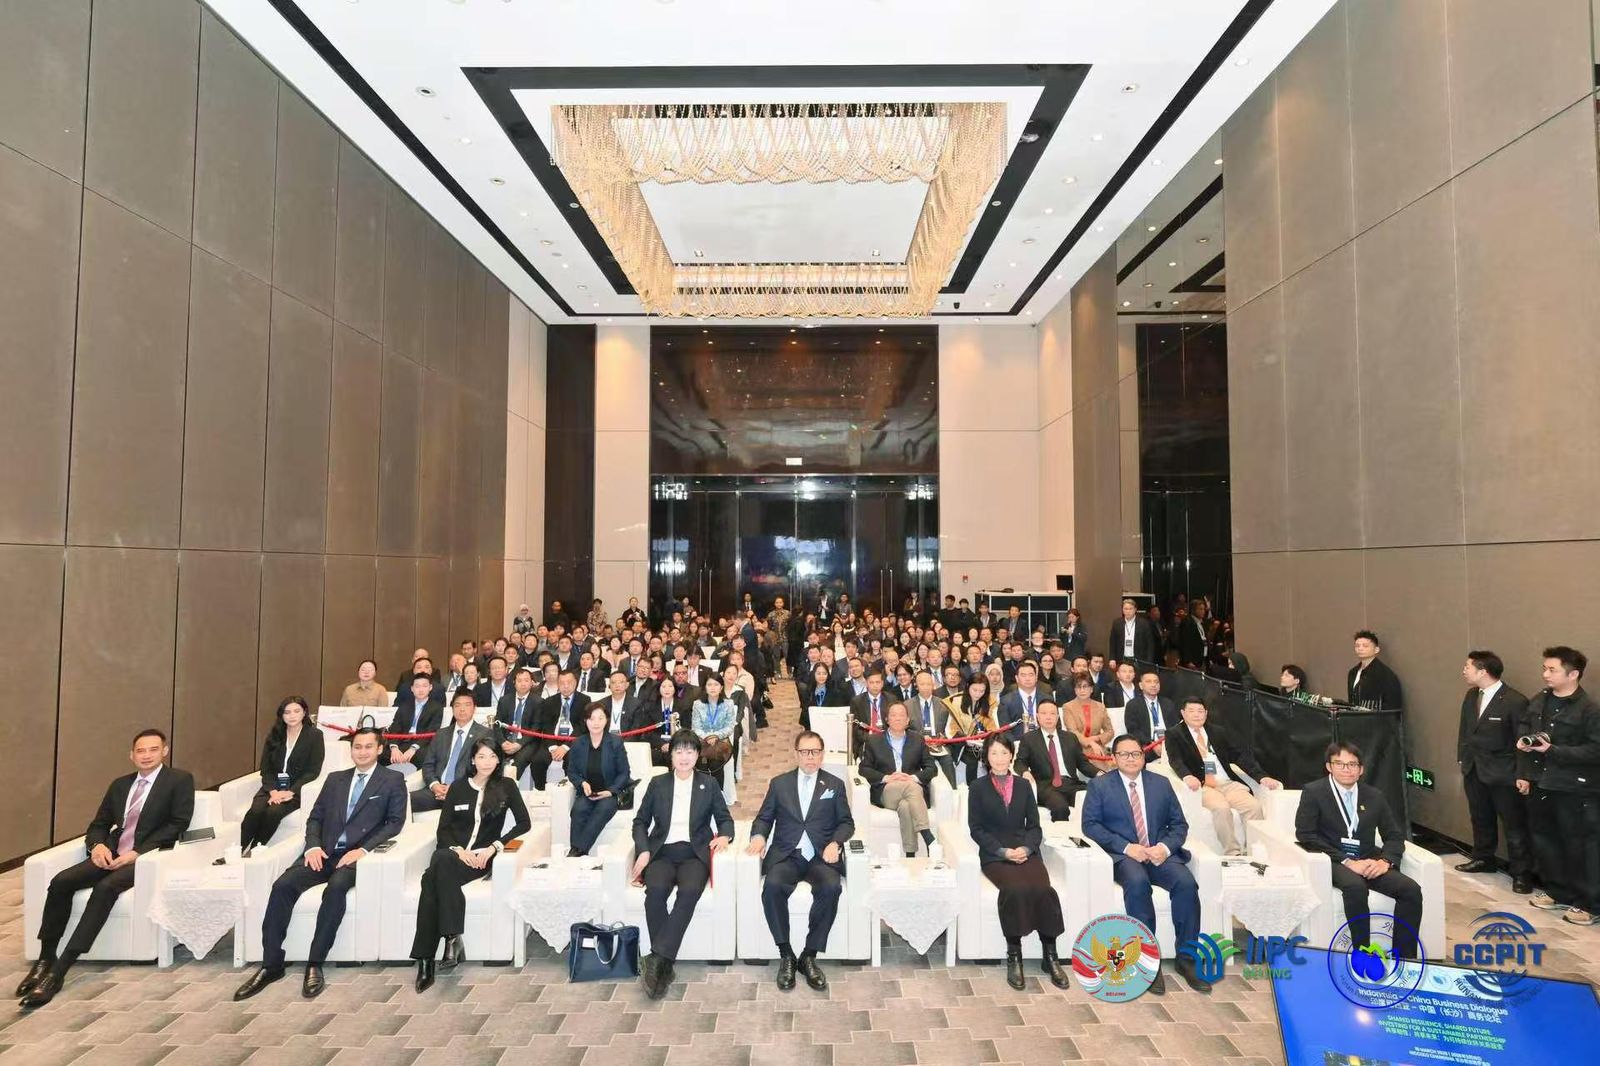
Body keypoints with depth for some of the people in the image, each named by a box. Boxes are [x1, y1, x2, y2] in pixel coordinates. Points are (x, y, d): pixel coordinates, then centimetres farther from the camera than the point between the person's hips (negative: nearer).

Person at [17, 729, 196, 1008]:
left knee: (106, 887, -31)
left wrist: (137, 852, -17)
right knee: (61, 881, -19)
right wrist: (98, 845, -3)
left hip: (146, 857, -6)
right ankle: (45, 959, -8)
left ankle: (58, 971, -28)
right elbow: (98, 825, 20)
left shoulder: (179, 780, 1)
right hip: (111, 854, 6)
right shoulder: (120, 784, 20)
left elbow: (178, 824, -8)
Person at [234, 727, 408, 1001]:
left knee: (336, 888, -33)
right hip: (325, 853, 5)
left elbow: (396, 821, -3)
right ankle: (271, 965, -11)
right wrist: (313, 846, -4)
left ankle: (315, 964, -23)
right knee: (282, 885, -20)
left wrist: (363, 849, -15)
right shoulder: (335, 779, 20)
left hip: (357, 854, -4)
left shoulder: (393, 779, 4)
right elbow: (315, 817, 16)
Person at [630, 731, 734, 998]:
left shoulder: (710, 784, 12)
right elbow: (640, 821, 15)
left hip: (694, 853, 0)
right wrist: (643, 850, -2)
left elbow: (725, 819, 16)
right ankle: (664, 965, -22)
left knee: (689, 891, -33)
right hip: (662, 852, 1)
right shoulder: (658, 783, 13)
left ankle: (657, 959, -28)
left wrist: (724, 836, -6)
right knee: (656, 891, -32)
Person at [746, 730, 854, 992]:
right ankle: (786, 955, -13)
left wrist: (835, 843, -10)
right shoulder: (779, 783, 15)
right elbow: (764, 818, 15)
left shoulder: (835, 785, 13)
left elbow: (846, 823, 10)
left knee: (831, 888, -32)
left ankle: (809, 956, -15)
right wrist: (758, 835, -7)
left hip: (821, 856, 0)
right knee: (772, 887, -31)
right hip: (786, 855, 1)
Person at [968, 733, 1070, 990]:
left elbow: (1034, 826, 12)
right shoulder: (978, 789, 8)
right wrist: (1004, 851, -10)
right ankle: (1014, 957, -20)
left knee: (1044, 890, -27)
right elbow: (976, 829, 3)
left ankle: (1050, 957, -14)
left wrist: (1026, 848, -8)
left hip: (1026, 852, 2)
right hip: (994, 856, -2)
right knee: (1016, 889, -32)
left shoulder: (1023, 785, 15)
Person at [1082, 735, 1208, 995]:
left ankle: (1186, 959, -12)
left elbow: (1179, 824, 12)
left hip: (1161, 853, 3)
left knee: (1186, 882, -27)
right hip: (1123, 856, -3)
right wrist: (1126, 847, -15)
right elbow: (1090, 824, -3)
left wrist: (1165, 847, -9)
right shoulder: (1099, 785, 5)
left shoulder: (1161, 783, 14)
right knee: (1137, 882, -35)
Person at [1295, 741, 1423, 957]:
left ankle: (1404, 958, -10)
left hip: (1368, 861, 5)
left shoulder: (1374, 796, 14)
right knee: (1356, 887, -35)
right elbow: (1305, 835, -8)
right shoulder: (1313, 792, -1)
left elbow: (1395, 835, 14)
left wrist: (1385, 861, -8)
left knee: (1411, 890, -21)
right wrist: (1346, 861, -18)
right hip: (1333, 862, -5)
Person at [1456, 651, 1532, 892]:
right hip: (1474, 770, 7)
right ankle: (1483, 859, 35)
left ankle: (1521, 873, 17)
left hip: (1503, 774, -7)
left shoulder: (1515, 701, -19)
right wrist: (1462, 758, 11)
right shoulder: (1471, 696, 4)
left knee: (1515, 825, 5)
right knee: (1480, 819, 20)